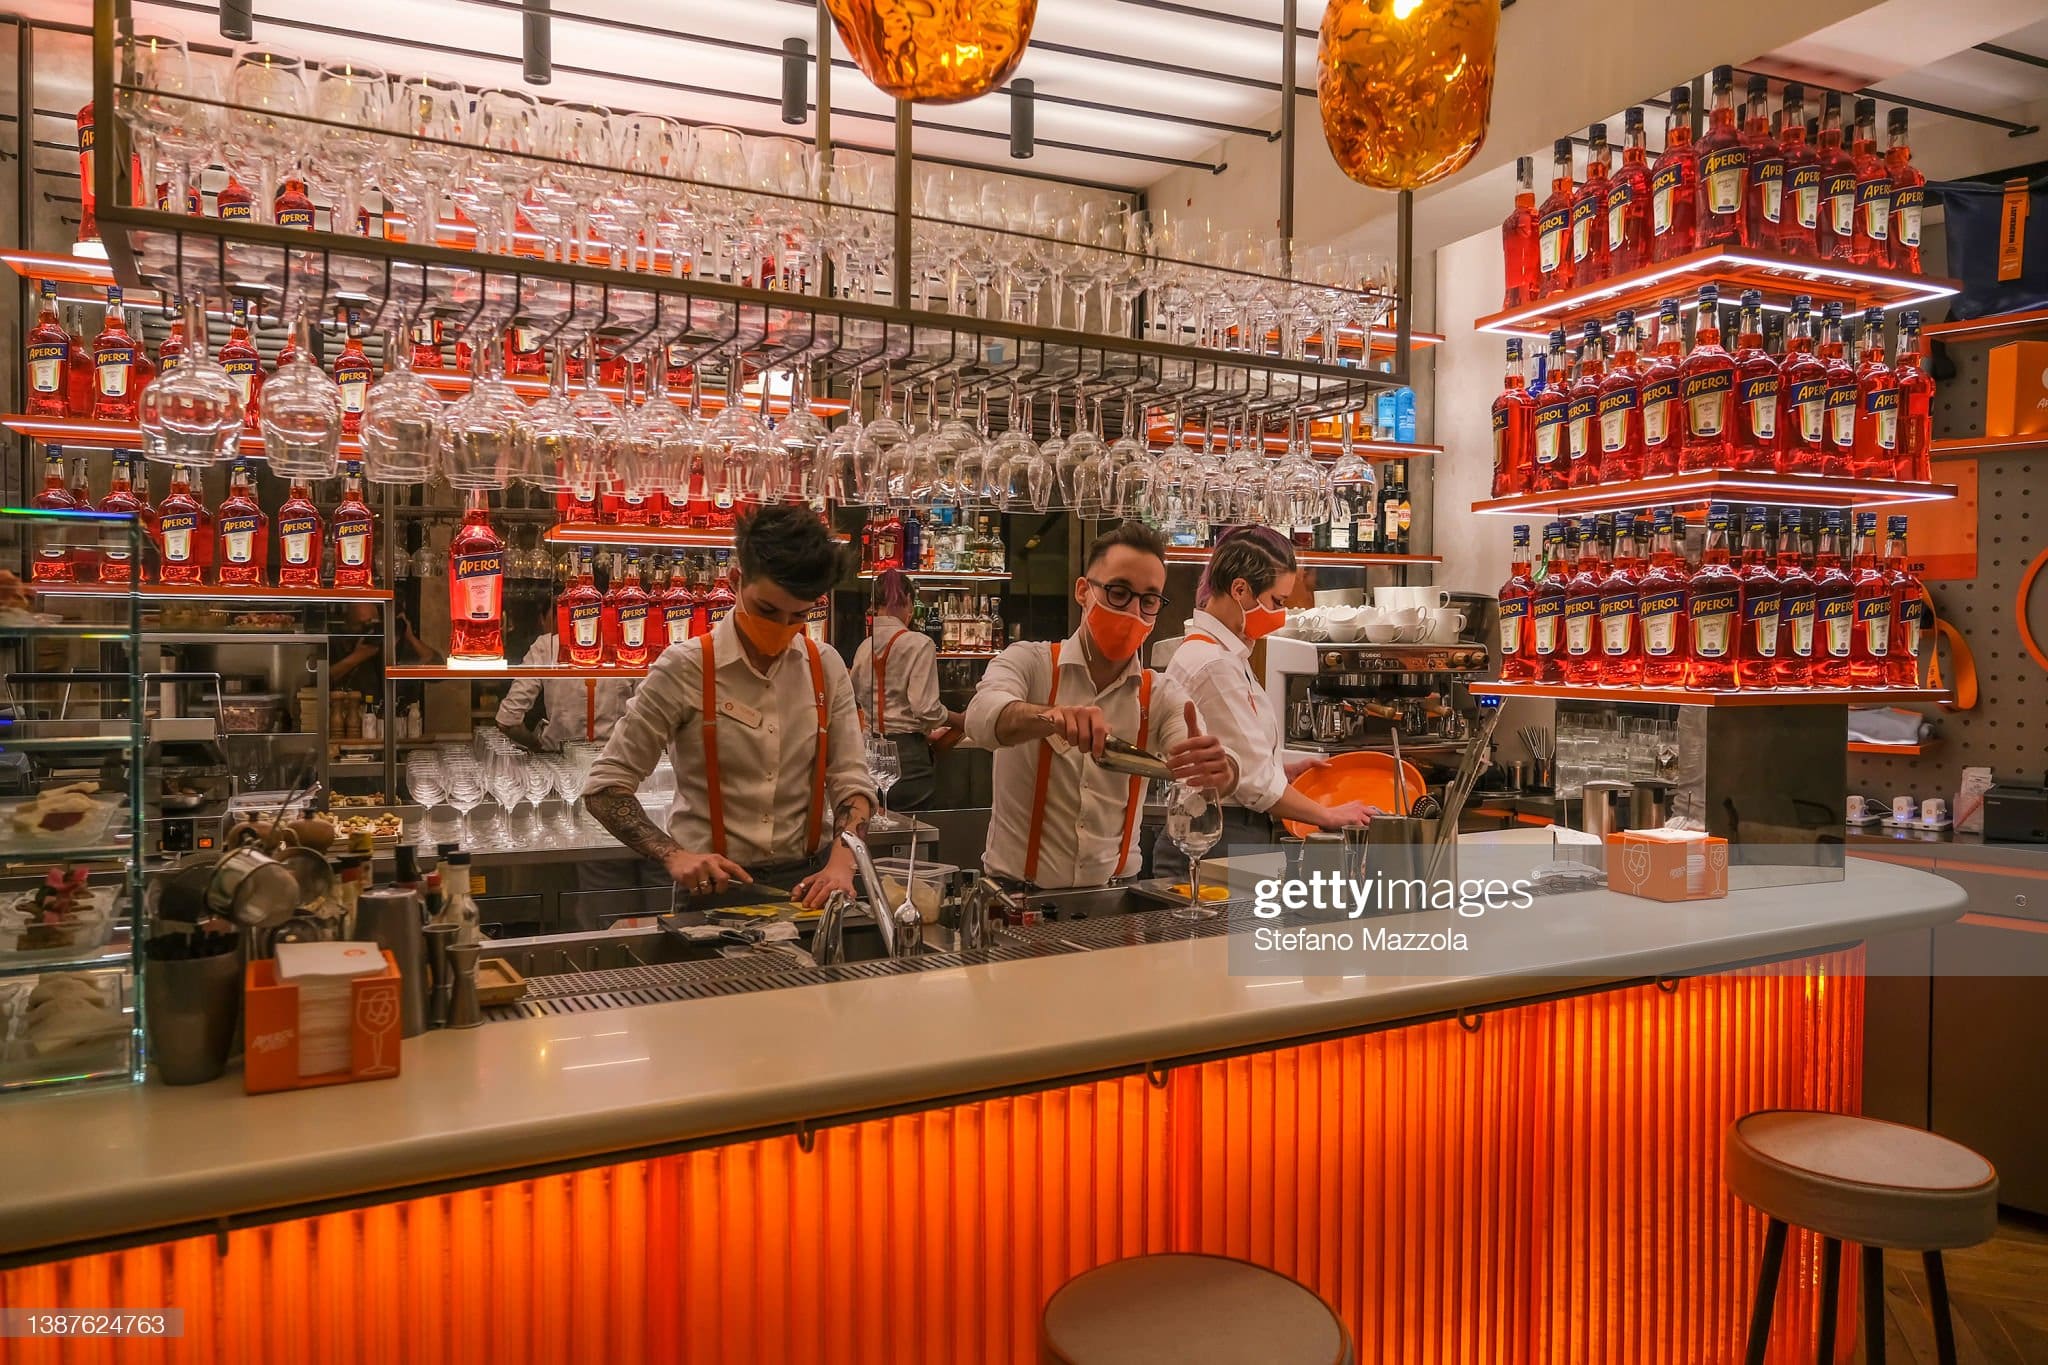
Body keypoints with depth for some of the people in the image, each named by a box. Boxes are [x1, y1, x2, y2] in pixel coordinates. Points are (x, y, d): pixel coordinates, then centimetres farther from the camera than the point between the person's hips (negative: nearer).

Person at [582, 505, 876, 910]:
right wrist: (673, 856, -19)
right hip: (713, 886, -2)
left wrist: (842, 862, -12)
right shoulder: (685, 668, -6)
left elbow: (850, 780, 6)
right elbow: (605, 786, -4)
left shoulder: (826, 668, 5)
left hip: (809, 881, 3)